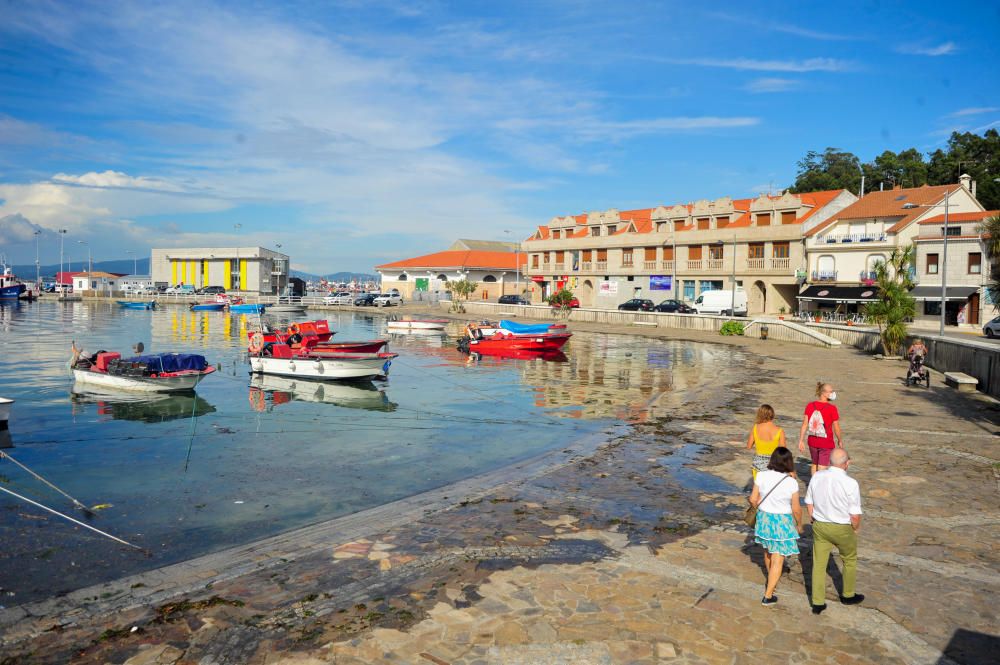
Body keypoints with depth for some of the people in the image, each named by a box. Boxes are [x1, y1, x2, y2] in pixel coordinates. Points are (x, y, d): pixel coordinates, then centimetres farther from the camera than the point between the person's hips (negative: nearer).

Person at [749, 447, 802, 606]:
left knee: (768, 551, 28)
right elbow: (796, 509, -12)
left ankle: (771, 579, 52)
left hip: (764, 518, 4)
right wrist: (799, 524, 7)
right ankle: (768, 596, 12)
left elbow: (753, 499, -4)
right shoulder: (791, 482, -20)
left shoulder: (761, 476, -12)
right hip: (783, 522, -4)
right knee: (778, 560, 7)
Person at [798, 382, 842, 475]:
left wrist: (801, 441, 0)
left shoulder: (810, 406, -4)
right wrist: (840, 440, 9)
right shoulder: (832, 409, -16)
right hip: (826, 443, -5)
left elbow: (804, 424, -5)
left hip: (812, 442, 5)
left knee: (814, 464, 24)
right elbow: (836, 428, -8)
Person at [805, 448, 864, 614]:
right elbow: (855, 515, -15)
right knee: (850, 560, 24)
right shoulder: (850, 483, -21)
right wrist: (855, 528, 5)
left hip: (819, 526, 3)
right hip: (842, 529, -3)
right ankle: (848, 595, 41)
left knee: (818, 564, 12)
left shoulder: (817, 477, -7)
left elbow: (809, 504, 4)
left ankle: (817, 603, 17)